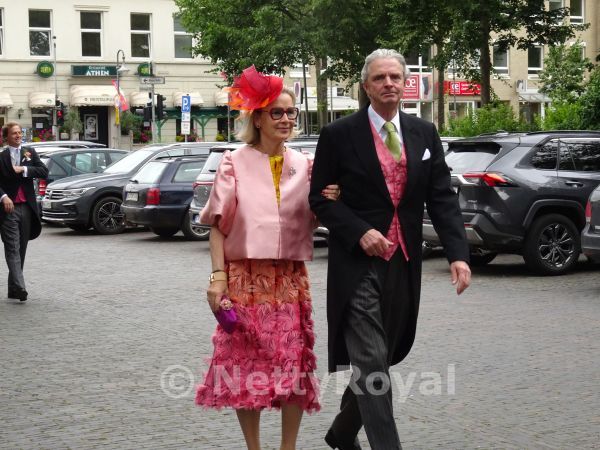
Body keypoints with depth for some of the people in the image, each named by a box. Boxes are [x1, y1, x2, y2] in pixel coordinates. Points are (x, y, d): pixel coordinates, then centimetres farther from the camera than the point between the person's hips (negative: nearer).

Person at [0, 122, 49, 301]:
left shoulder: (30, 153, 12)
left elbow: (44, 172, 0)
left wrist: (24, 169, -11)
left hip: (27, 207, 4)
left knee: (22, 248, 7)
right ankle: (19, 286, -20)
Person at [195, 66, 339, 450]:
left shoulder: (305, 166, 8)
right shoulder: (235, 164, -2)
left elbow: (315, 222, 13)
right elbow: (218, 225, -2)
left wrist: (329, 202, -8)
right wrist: (218, 277, -9)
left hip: (291, 279, 3)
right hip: (245, 278, -2)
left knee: (294, 364, 1)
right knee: (244, 364, 2)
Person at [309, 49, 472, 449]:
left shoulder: (425, 134, 6)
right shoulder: (339, 135, -4)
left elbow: (442, 198, 1)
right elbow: (320, 199, -2)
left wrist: (458, 253, -12)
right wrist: (360, 232, -17)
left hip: (404, 265, 5)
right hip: (358, 265, -4)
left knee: (384, 358, 15)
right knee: (371, 363, -9)